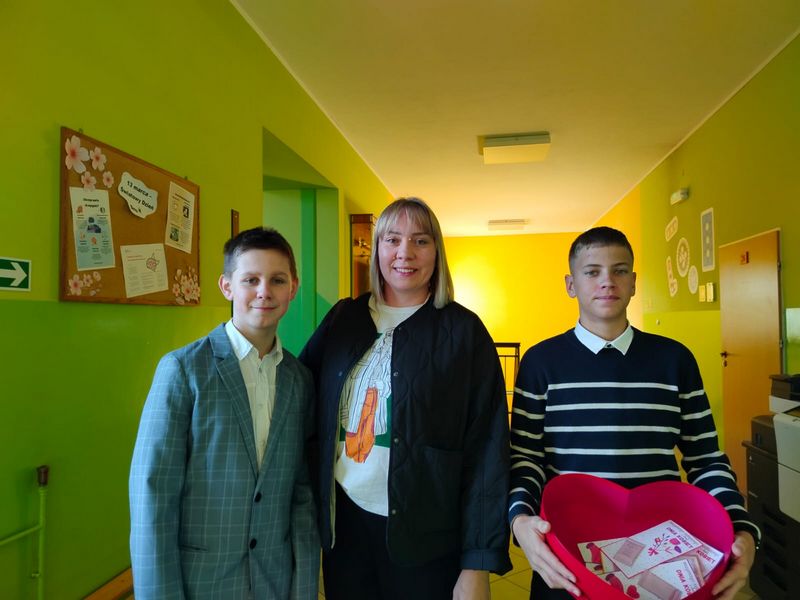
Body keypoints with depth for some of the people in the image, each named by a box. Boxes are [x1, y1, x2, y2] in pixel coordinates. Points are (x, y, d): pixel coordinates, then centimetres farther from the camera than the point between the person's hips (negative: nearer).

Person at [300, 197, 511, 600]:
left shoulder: (463, 331, -8)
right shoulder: (343, 317, 2)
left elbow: (486, 451, -9)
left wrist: (478, 566, -11)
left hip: (426, 534, -3)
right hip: (344, 522, 3)